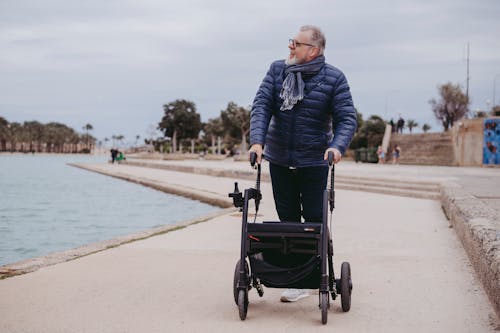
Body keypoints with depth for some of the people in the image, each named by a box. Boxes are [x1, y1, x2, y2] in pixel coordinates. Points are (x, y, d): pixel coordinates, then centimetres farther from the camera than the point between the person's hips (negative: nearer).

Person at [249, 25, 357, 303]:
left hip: (314, 162, -3)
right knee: (288, 220, 7)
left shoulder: (334, 79, -6)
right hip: (279, 160, 3)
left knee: (315, 221, 1)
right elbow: (261, 106, -6)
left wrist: (338, 146, -30)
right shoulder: (277, 70, 1)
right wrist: (257, 140, -22)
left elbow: (347, 118, -11)